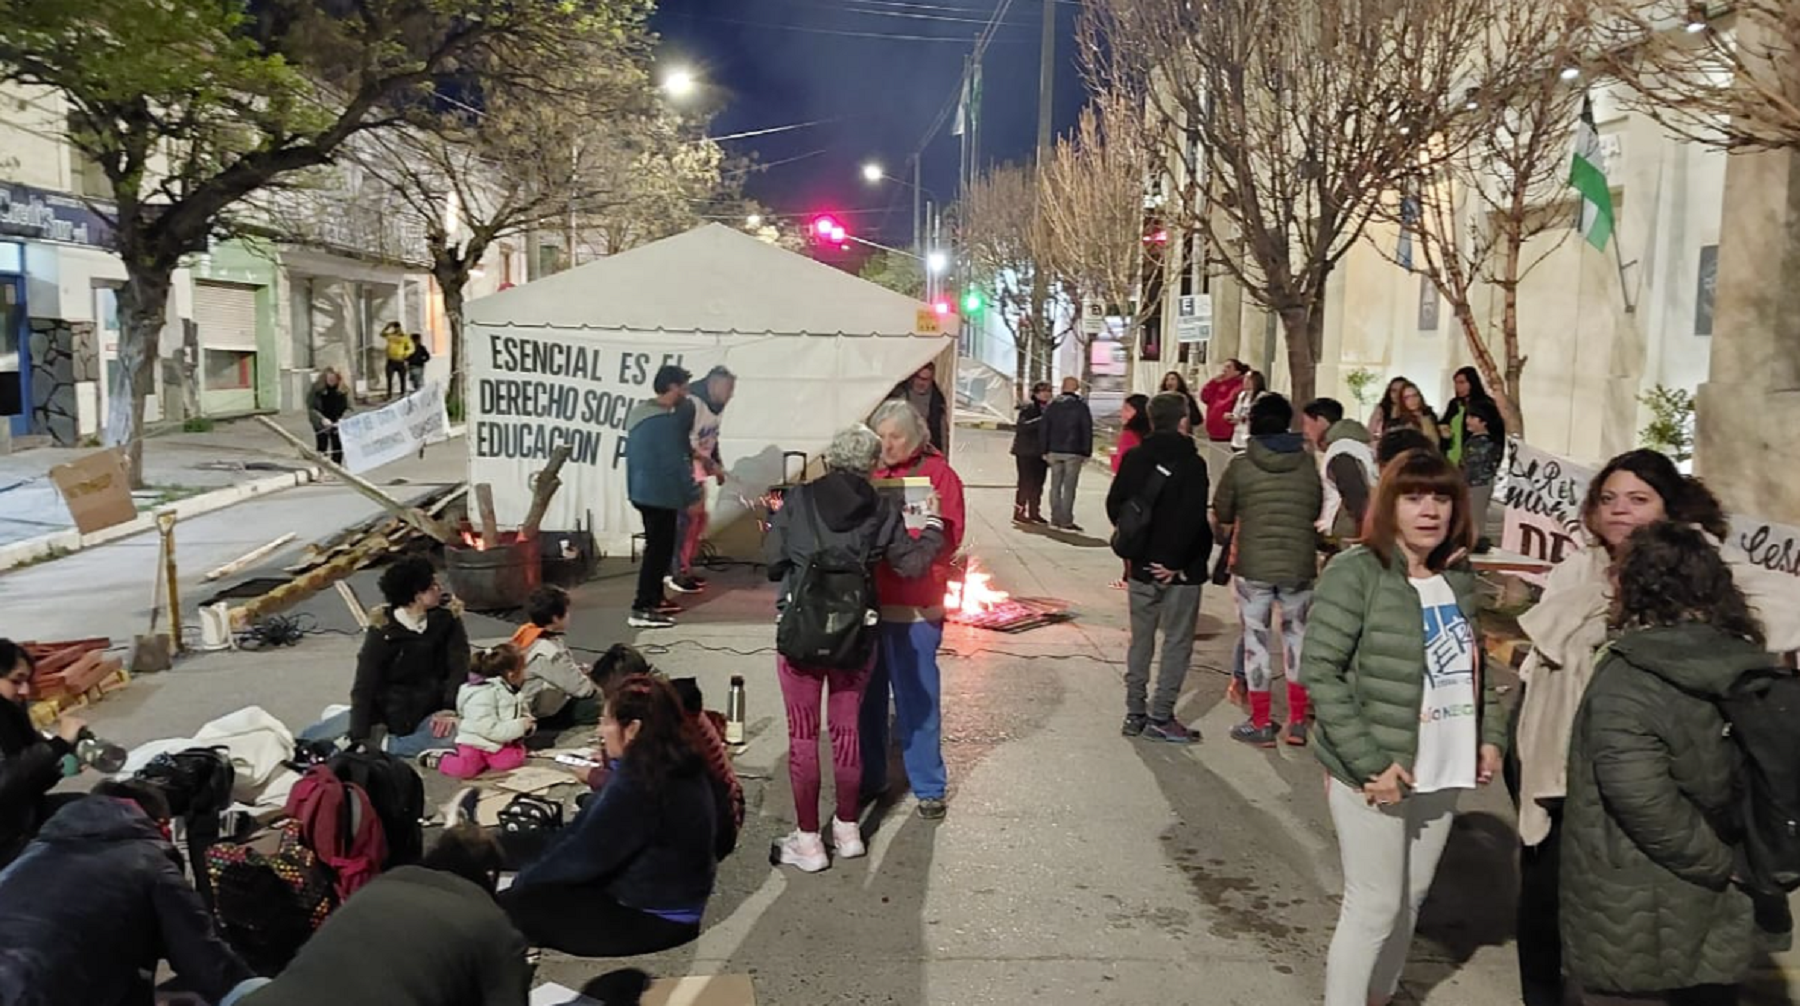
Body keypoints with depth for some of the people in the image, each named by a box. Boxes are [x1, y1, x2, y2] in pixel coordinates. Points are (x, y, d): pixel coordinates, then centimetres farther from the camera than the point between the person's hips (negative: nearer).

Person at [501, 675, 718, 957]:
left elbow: (585, 854, -18)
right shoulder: (677, 767, 5)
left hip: (651, 920, -10)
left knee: (515, 906, -12)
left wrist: (524, 880, -7)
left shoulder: (638, 782, -25)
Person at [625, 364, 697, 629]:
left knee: (658, 547, 20)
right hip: (661, 493, -10)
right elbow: (675, 462, -21)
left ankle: (655, 599, 28)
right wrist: (692, 496, -14)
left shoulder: (640, 412, 10)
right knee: (659, 550, -5)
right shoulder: (666, 420, -20)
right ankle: (641, 610, -4)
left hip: (643, 491, 10)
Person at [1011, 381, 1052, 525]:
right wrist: (1040, 420, -26)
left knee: (1038, 484, 10)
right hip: (1026, 452, -7)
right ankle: (1019, 513, 1)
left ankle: (1034, 512, 19)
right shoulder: (1028, 407, -8)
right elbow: (1020, 426, -19)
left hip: (1040, 452, 7)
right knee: (1026, 482, -5)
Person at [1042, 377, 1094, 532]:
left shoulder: (1051, 406, 7)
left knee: (1055, 486, 10)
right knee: (1069, 487, -3)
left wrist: (1046, 451, 12)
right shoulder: (1081, 407, -5)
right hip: (1073, 452, -4)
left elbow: (1045, 430, 9)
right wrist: (1086, 453, 0)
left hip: (1055, 451, 4)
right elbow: (1087, 431, -5)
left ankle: (1055, 519, 13)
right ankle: (1066, 521, -4)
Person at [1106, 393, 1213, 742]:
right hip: (1180, 571, -5)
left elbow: (1115, 505, 4)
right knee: (1177, 641, 4)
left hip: (1140, 566, 5)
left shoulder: (1134, 459, 3)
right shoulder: (1191, 463, -13)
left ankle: (1135, 714, 18)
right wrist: (1175, 561, -15)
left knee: (1141, 639, 15)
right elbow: (1193, 518, -21)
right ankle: (1160, 717, 4)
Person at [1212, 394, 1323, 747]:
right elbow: (1318, 513, 9)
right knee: (1296, 635, 16)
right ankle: (1297, 721, 17)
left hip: (1252, 566, -2)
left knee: (1256, 639, 7)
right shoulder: (1308, 465, -1)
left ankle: (1261, 724, 12)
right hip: (1300, 565, 2)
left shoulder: (1240, 466, -7)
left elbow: (1222, 514, 2)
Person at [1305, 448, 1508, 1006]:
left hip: (1441, 772, 7)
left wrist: (1491, 735, 7)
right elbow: (1319, 671, -18)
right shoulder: (1357, 572, -14)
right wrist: (1369, 761, -21)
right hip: (1376, 773, -7)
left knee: (1411, 899, 18)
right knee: (1373, 908, 1)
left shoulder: (1458, 576, 6)